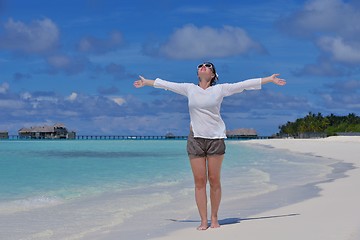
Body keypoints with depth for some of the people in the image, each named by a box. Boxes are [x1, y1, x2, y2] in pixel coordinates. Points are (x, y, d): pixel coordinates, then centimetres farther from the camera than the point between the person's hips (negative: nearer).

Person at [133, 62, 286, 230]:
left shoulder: (220, 89, 3)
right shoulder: (189, 89, 9)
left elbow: (245, 84, 2)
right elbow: (166, 84, 18)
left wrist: (270, 79, 2)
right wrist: (146, 82, 27)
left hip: (216, 139, -1)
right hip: (195, 139, 1)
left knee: (214, 180, 1)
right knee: (199, 181, -1)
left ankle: (214, 218, 13)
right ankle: (203, 221, 3)